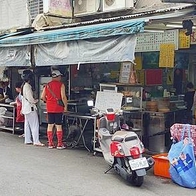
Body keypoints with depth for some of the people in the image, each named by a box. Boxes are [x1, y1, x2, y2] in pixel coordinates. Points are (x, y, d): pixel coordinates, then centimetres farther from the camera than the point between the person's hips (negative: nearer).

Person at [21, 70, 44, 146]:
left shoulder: (23, 86, 12)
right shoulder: (27, 86, -18)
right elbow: (30, 99, -22)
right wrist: (36, 100, -5)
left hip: (26, 108, 10)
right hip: (30, 108, -10)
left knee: (27, 125, 13)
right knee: (35, 125, -8)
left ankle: (27, 140, 18)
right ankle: (36, 141, -9)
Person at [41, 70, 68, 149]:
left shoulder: (47, 85, 8)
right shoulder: (61, 85, -7)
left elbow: (42, 97, 8)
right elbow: (63, 97, -15)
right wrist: (65, 106, -4)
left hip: (49, 108, 5)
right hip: (58, 108, -5)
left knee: (50, 126, 9)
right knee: (58, 126, 1)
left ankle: (50, 144, 13)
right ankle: (59, 144, 5)